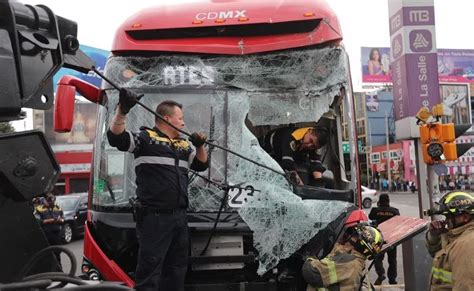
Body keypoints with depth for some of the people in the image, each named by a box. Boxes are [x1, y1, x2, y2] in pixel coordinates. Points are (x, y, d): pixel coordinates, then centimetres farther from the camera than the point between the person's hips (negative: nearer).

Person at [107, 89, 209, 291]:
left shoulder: (184, 145, 18)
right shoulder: (146, 138, -5)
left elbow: (201, 165, 23)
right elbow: (116, 137, -17)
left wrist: (200, 145, 5)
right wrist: (122, 110, -31)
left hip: (179, 216, 8)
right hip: (154, 217, -7)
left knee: (177, 267, 17)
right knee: (150, 268, -5)